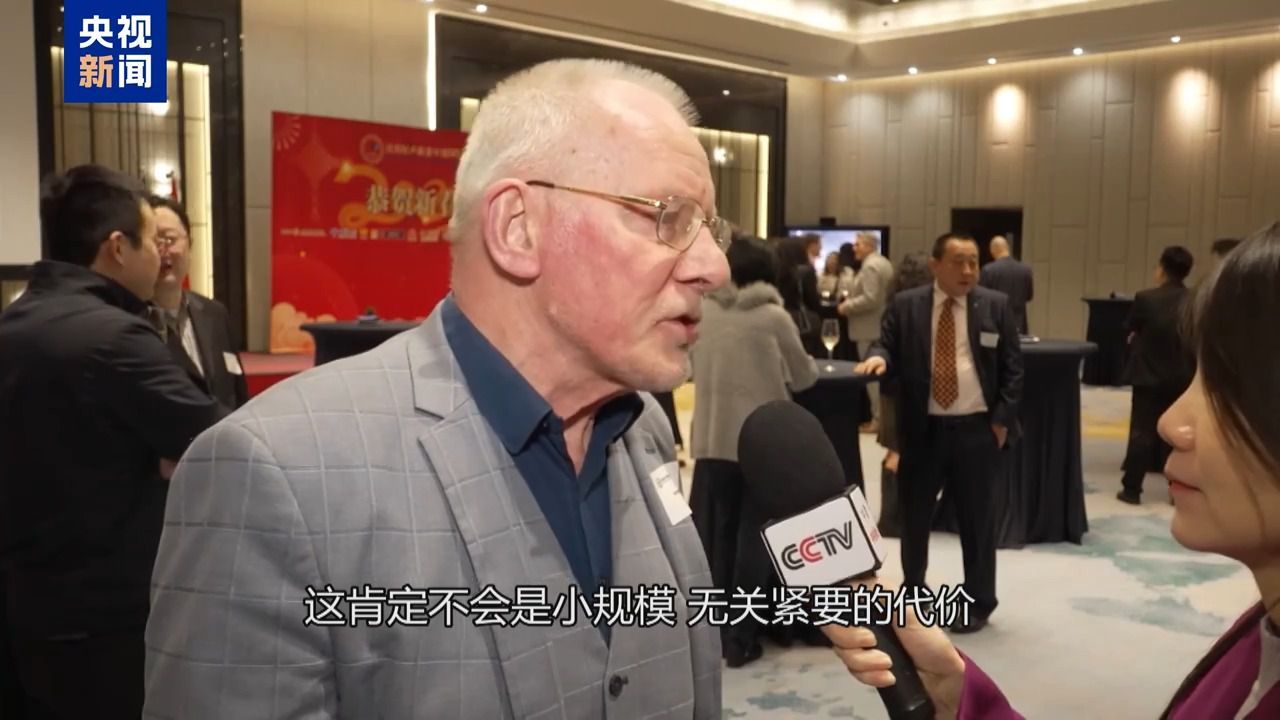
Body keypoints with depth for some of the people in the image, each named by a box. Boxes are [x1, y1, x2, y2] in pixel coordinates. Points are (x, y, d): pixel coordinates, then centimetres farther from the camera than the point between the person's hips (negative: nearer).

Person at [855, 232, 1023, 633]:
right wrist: (879, 357, -19)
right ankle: (912, 594, 31)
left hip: (976, 429, -1)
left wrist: (1002, 418, -4)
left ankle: (978, 603, 24)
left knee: (976, 518, 9)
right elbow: (889, 346, 5)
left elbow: (1013, 366, 2)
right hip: (922, 429, 1)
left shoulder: (995, 305, 2)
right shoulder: (906, 306, 2)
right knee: (913, 515, 12)